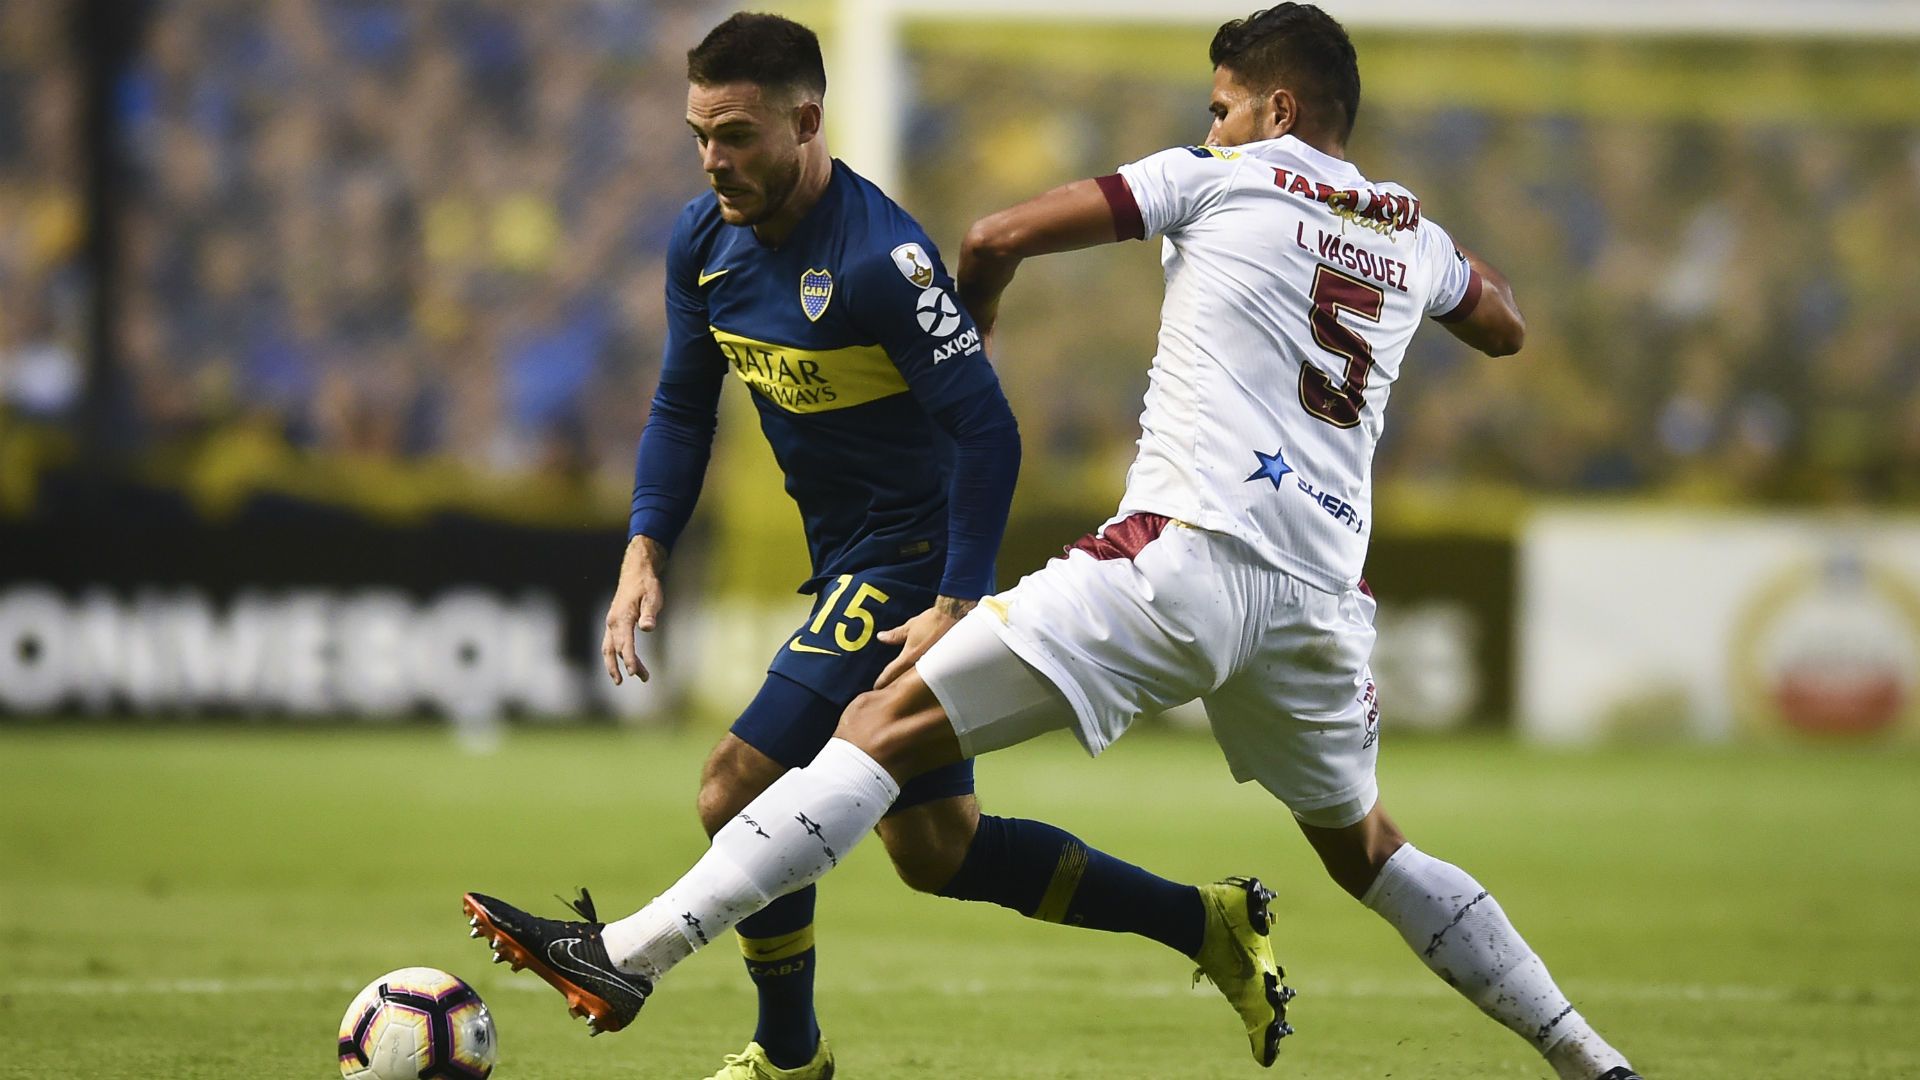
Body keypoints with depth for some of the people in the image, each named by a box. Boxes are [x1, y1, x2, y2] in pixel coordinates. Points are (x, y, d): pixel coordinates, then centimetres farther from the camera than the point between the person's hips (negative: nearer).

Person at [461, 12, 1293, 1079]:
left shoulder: (880, 257, -24)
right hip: (849, 564, 9)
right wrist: (644, 555, -1)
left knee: (742, 786, -14)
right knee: (935, 846, 13)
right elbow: (683, 407, 12)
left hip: (916, 562, -9)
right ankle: (1209, 924, 21)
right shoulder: (705, 243, 1)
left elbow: (987, 432, -23)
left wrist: (956, 606, -25)